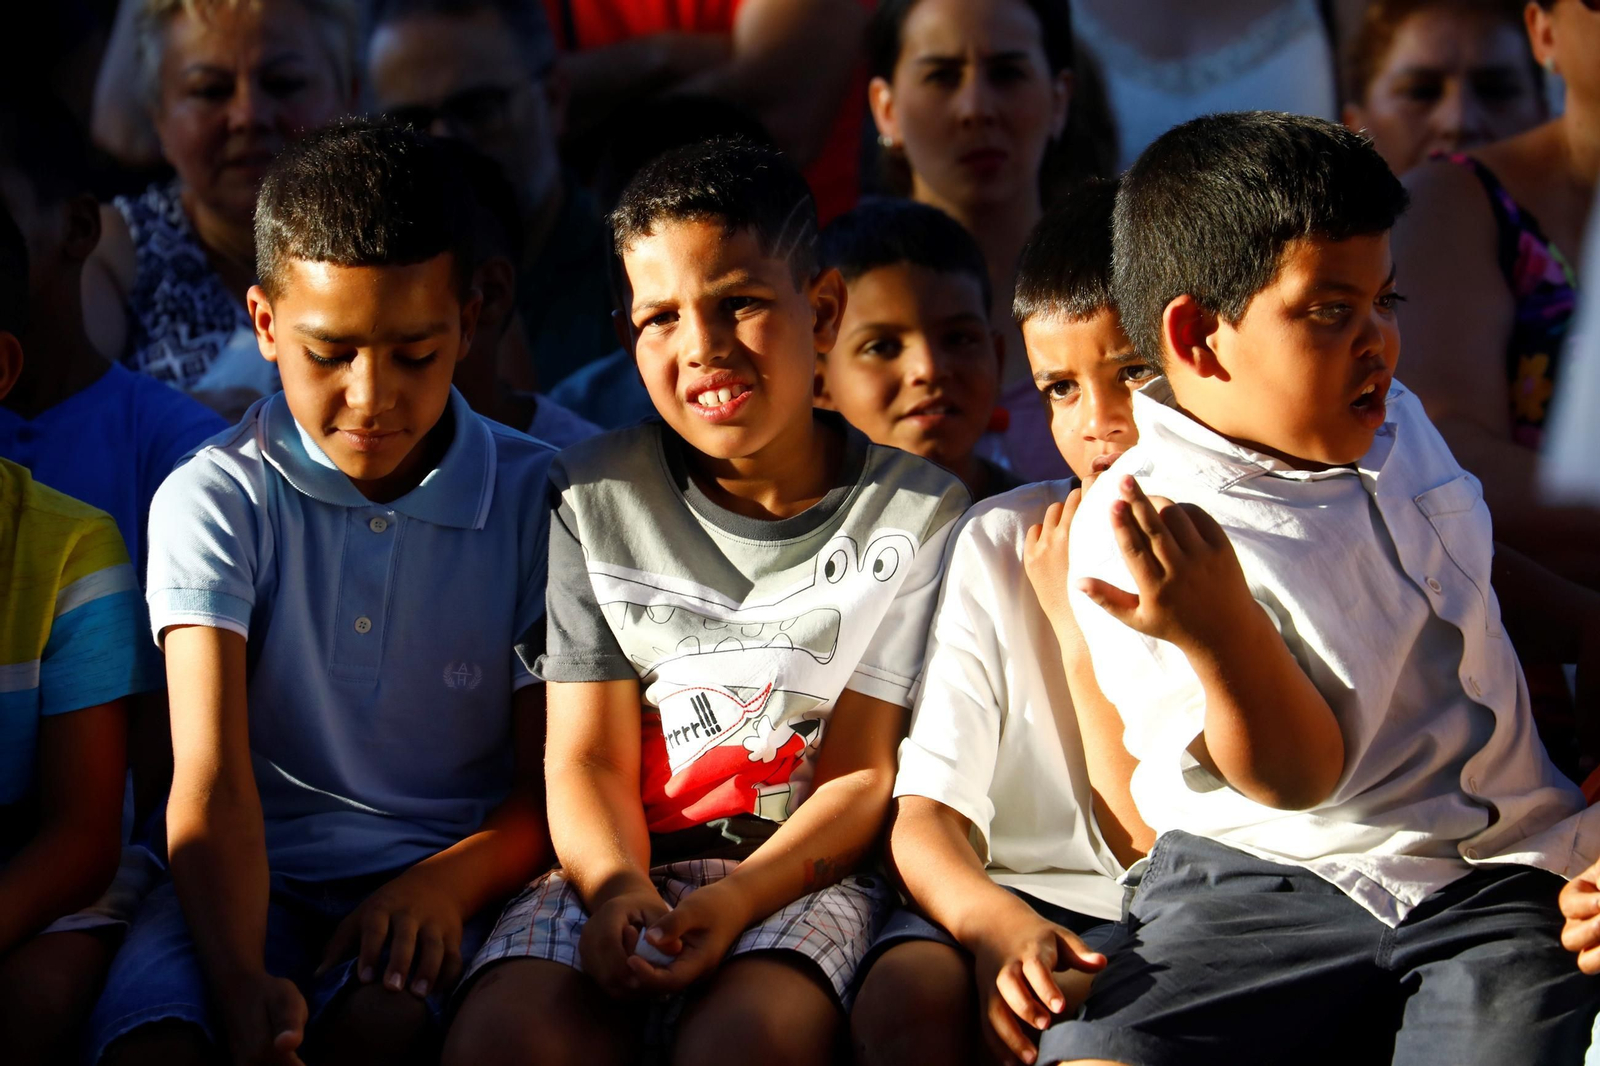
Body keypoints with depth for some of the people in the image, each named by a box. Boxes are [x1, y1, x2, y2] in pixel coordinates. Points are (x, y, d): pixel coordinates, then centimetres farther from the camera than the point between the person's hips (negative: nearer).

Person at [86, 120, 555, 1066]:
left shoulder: (536, 500, 2)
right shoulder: (213, 501, -2)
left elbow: (549, 778, 3)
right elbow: (211, 777, -13)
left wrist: (446, 882, -20)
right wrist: (241, 984, -31)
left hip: (451, 861, 0)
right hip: (263, 875, 0)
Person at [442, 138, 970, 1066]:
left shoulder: (918, 512, 3)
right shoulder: (597, 498, 9)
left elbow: (862, 774, -1)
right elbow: (589, 756, 4)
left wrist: (735, 900, -19)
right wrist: (617, 887, -19)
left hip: (807, 872, -2)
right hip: (629, 862, 2)